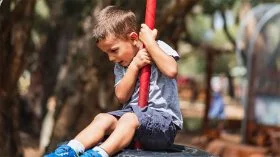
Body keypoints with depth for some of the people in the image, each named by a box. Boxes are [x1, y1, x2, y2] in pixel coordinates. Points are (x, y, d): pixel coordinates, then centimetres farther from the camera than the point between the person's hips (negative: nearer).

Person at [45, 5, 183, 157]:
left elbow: (171, 70, -25)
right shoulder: (120, 66, 16)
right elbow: (122, 96, -1)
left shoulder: (157, 47, -3)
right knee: (103, 118, -18)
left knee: (129, 118, -32)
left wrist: (149, 42, -19)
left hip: (164, 118, -6)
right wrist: (134, 66, -10)